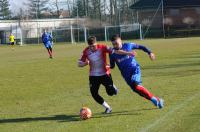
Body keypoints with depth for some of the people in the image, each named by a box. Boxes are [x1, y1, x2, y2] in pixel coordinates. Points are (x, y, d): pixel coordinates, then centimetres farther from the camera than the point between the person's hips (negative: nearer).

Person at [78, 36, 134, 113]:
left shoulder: (102, 47, -16)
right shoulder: (86, 51, -7)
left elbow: (114, 51, -19)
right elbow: (79, 64, -2)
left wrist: (127, 53, -26)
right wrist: (85, 63, -25)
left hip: (105, 74, -3)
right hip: (93, 76, 3)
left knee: (111, 92, -7)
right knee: (94, 94, -4)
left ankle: (113, 87, 32)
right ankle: (107, 108, 15)